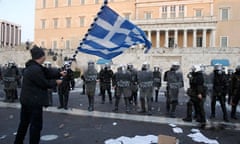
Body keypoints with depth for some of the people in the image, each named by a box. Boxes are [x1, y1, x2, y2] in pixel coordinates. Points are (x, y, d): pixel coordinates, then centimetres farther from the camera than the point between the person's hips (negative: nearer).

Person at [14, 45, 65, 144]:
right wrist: (55, 82, -2)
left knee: (24, 123, 23)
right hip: (34, 102, -11)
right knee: (36, 125, 2)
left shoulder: (31, 67, 8)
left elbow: (47, 72, 11)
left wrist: (59, 73, 9)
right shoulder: (36, 69, -24)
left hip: (26, 100, 11)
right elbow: (45, 83, -17)